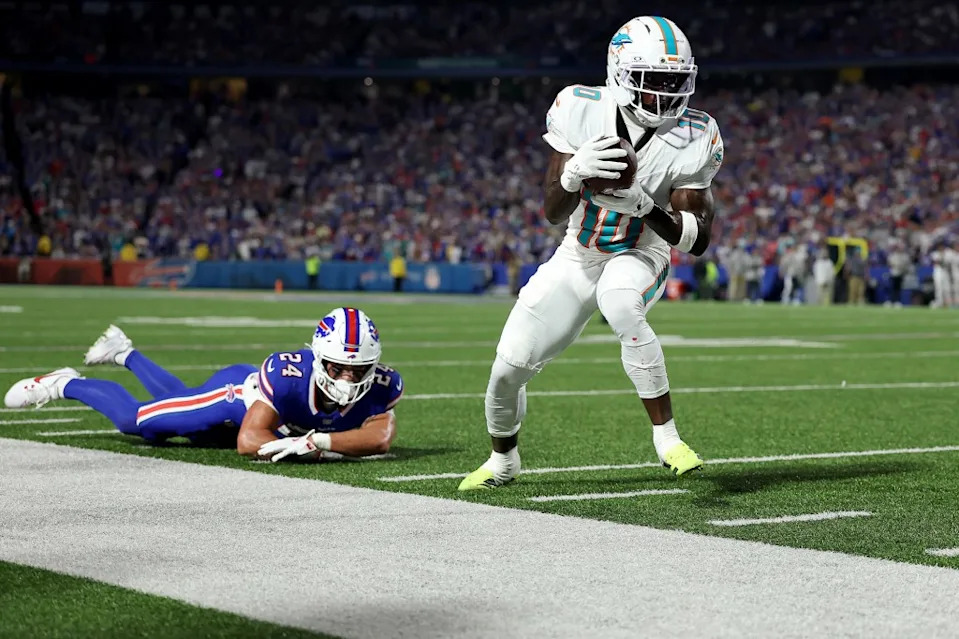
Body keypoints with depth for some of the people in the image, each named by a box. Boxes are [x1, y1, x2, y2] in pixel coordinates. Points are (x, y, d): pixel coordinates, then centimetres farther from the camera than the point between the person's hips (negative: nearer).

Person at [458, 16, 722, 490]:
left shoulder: (692, 139, -19)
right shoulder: (582, 110, -18)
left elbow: (697, 240, -18)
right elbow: (553, 212, -17)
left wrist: (644, 206, -35)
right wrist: (575, 171, -39)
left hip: (641, 257, -2)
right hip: (578, 257, 2)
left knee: (620, 307, -39)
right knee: (509, 367, 1)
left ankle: (666, 437, -28)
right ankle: (503, 460, 33)